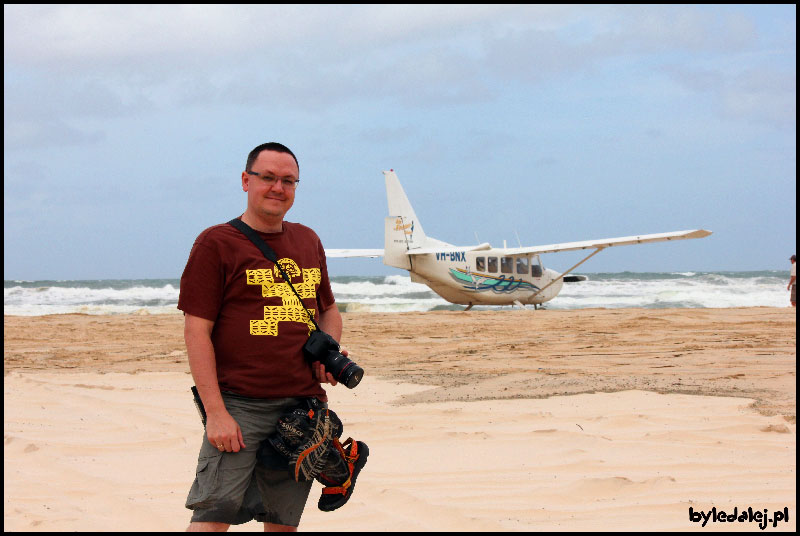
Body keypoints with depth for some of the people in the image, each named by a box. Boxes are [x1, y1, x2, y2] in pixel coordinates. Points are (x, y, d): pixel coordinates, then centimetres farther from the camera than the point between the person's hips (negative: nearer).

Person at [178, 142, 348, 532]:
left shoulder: (308, 241, 17)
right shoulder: (216, 244, -2)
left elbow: (328, 310, 29)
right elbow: (196, 330, -7)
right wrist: (215, 411, -14)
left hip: (304, 404, 6)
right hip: (240, 404, -5)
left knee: (284, 521, 8)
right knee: (213, 515, -13)